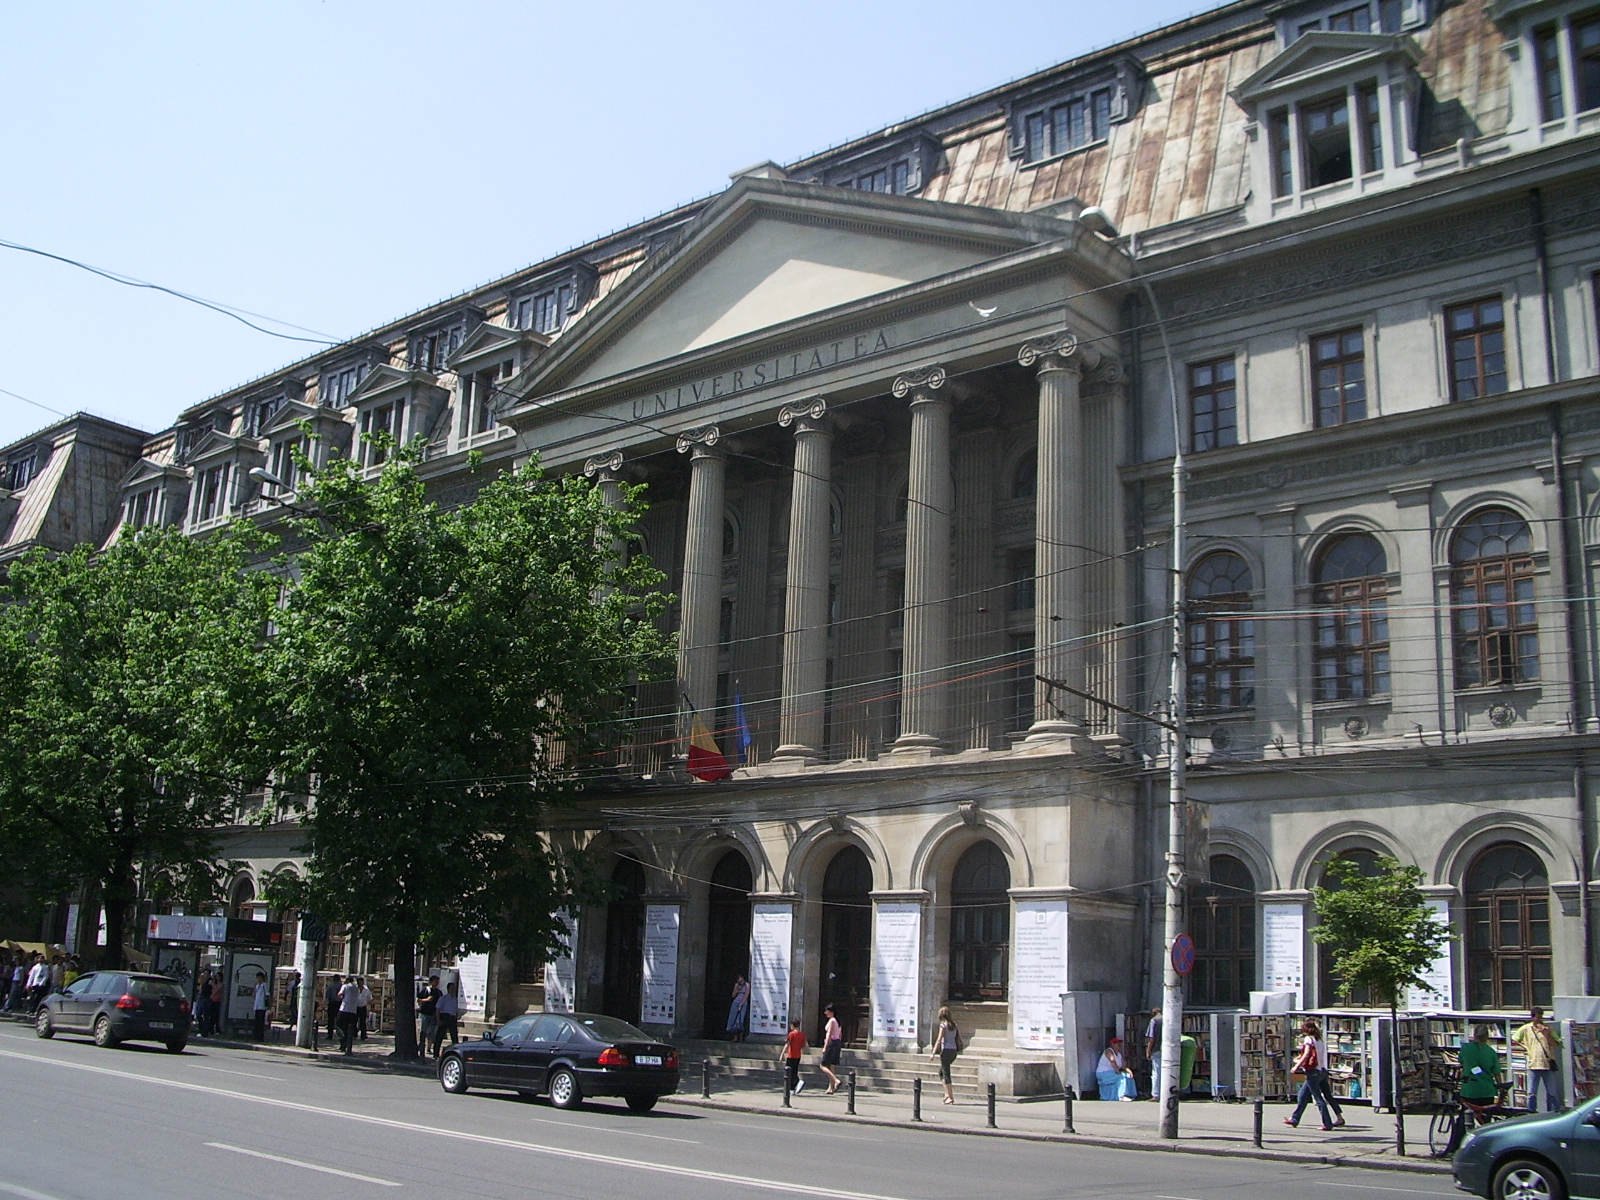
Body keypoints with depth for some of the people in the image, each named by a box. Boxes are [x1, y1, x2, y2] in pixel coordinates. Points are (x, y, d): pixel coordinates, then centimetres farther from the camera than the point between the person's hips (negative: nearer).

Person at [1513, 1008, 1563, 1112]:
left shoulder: (1548, 1029, 4)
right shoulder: (1525, 1029, 3)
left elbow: (1556, 1044, -2)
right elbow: (1514, 1039, 14)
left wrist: (1547, 1034, -15)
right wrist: (1524, 1047, 2)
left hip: (1548, 1064, 0)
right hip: (1533, 1064, 0)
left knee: (1552, 1093, 6)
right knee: (1532, 1094, 3)